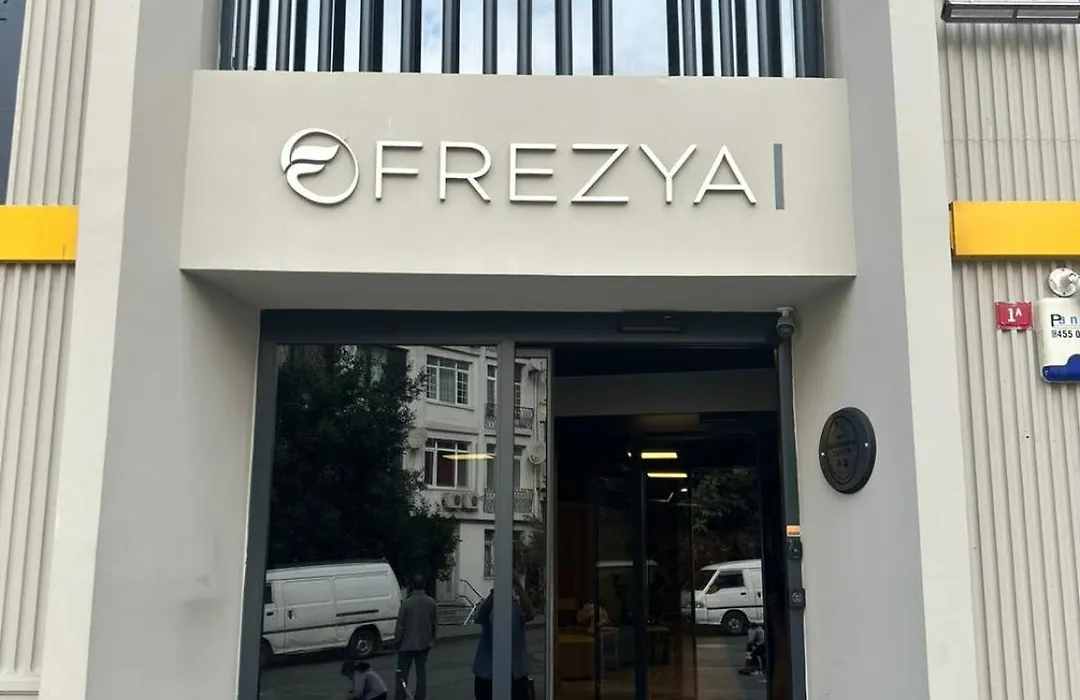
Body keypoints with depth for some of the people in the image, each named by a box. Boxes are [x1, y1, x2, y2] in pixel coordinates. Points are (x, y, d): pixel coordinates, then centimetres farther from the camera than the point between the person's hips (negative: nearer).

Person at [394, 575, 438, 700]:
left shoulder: (406, 603, -16)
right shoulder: (431, 602, -1)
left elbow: (400, 625, -11)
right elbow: (435, 624, 6)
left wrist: (398, 640, 2)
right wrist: (431, 639, 17)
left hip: (407, 644, -4)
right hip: (424, 644, 4)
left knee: (402, 673, 5)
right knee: (421, 673, 10)